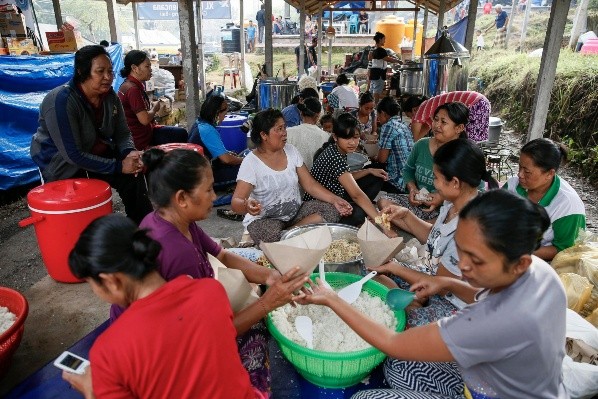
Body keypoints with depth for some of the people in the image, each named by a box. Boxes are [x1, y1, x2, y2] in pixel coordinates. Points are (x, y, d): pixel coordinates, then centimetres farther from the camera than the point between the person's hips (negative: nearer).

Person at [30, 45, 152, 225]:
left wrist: (130, 153, -24)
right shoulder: (61, 101, -28)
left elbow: (122, 133, -1)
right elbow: (72, 154, -29)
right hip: (61, 163, -5)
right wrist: (118, 166, -30)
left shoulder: (110, 96, -9)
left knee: (133, 176, -12)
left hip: (98, 152, 5)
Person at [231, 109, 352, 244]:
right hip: (265, 219, -6)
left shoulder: (291, 151, 1)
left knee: (332, 210, -15)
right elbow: (236, 202, -20)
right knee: (272, 235, -38)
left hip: (296, 212, 6)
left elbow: (310, 185, 3)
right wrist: (247, 206, -44)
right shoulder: (251, 162, -14)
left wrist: (335, 199, -12)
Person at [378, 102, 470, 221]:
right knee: (384, 202, -18)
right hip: (418, 203, 5)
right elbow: (408, 170, 19)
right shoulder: (421, 145, 4)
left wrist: (444, 198, -22)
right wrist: (412, 189, -3)